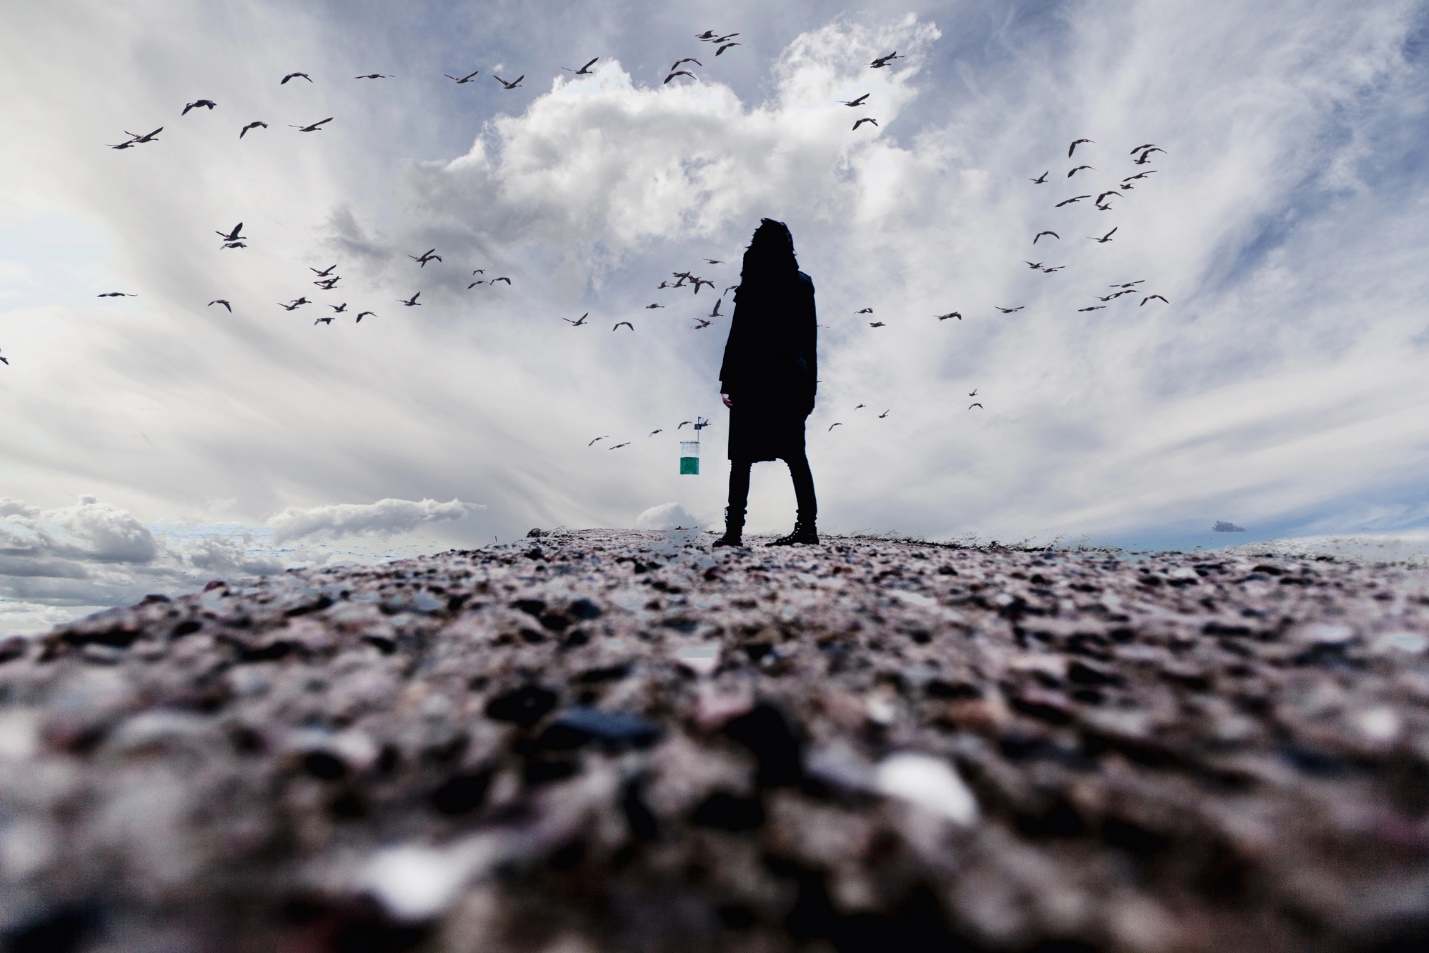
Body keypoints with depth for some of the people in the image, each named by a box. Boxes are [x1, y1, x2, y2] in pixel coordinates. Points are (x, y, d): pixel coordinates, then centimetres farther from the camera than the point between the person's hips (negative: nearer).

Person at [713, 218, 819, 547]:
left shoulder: (755, 284, -5)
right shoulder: (803, 283, 10)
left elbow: (739, 333, -9)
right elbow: (810, 338, 11)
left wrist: (727, 381, -6)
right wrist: (810, 384, 15)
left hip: (754, 378, -5)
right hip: (794, 378, 5)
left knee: (742, 457, -1)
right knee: (795, 455, 9)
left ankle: (735, 529, -3)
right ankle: (807, 525, 6)